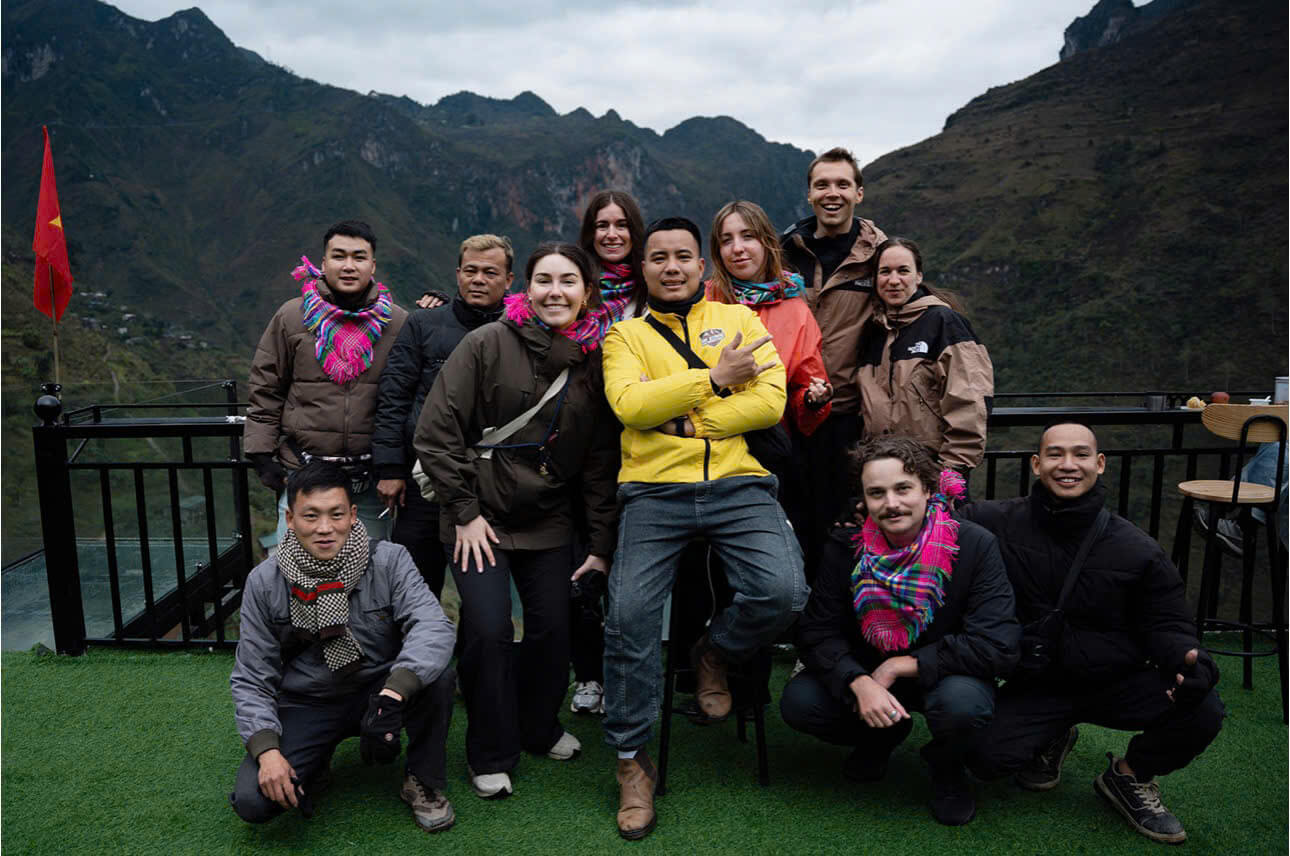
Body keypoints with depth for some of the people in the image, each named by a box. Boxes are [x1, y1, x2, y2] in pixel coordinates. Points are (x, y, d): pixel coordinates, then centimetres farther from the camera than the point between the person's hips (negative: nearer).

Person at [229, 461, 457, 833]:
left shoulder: (389, 560, -15)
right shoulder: (264, 582, -9)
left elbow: (433, 625, -30)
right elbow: (250, 679, -5)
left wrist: (391, 694, -46)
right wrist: (267, 750, -21)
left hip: (378, 691, -1)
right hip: (305, 705, 1)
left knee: (437, 677, -31)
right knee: (253, 800, -22)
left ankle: (423, 782, -3)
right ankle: (313, 764, 14)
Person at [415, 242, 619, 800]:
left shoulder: (594, 361, 0)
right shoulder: (488, 344, -10)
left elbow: (600, 460, 4)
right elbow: (435, 434, -9)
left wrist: (602, 544, 2)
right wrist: (465, 512, -11)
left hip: (548, 519, 3)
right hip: (478, 516, -3)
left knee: (553, 628, 3)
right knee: (488, 629, -10)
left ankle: (539, 728, 32)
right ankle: (492, 755, 13)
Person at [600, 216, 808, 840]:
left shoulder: (739, 318, 15)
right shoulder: (625, 335, 13)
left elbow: (770, 401, 0)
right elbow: (630, 404, -7)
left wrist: (685, 418, -9)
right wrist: (714, 378, -9)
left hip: (737, 484, 1)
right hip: (655, 491, 0)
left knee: (782, 591, -23)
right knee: (629, 611, -17)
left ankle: (714, 654, 13)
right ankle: (631, 758, 6)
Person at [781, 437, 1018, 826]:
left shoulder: (975, 545, -20)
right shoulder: (844, 546, -11)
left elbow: (997, 646, -25)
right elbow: (817, 631, -11)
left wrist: (901, 666, -24)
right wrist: (859, 683, -30)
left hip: (942, 675, -3)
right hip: (866, 673, 3)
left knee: (962, 704, -36)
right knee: (798, 702, -20)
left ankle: (945, 765, 3)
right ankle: (881, 737, 14)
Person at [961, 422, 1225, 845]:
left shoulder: (1138, 551, -6)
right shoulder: (998, 524, -11)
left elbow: (1166, 626, -1)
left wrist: (1188, 659, -25)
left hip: (1118, 683, 1)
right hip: (1034, 685, 0)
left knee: (1203, 711, -24)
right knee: (985, 755, -21)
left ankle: (1130, 777, 10)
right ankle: (1051, 738, 19)